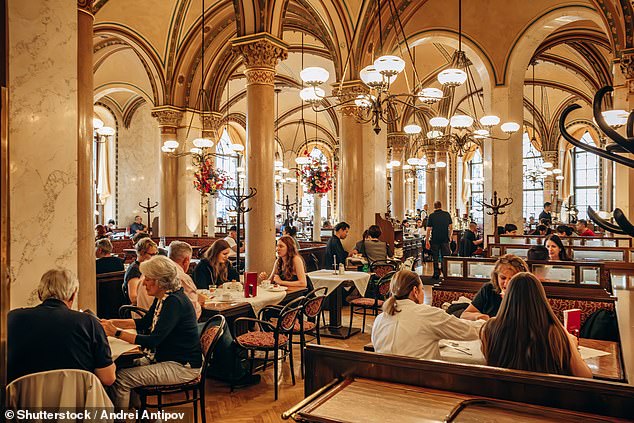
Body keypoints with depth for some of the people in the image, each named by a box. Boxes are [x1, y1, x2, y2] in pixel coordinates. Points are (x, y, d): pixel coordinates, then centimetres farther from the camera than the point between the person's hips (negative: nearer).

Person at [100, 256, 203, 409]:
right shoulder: (162, 298, 7)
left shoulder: (175, 302, -23)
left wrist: (116, 333, -23)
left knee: (121, 379, -13)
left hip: (183, 366, -10)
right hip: (165, 358, 10)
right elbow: (144, 322, 19)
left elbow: (153, 341, -26)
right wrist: (112, 322, 7)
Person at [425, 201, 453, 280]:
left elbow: (429, 229, -5)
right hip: (445, 239, 1)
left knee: (435, 257, 8)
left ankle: (436, 274, 11)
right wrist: (449, 236, 19)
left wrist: (427, 241, -1)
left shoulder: (431, 216, -4)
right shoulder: (447, 214, 3)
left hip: (435, 239, -1)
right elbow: (451, 227, 6)